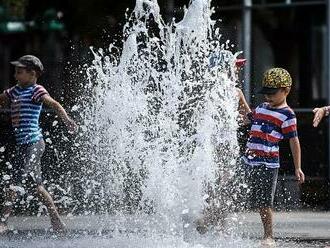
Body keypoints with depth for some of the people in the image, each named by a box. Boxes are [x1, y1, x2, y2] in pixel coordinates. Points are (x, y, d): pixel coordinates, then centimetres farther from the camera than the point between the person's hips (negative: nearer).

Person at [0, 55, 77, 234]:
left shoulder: (36, 91, -8)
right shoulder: (15, 91, 16)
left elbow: (54, 105, -22)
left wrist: (67, 121, -38)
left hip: (32, 143, -9)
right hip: (24, 144, 9)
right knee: (35, 186, 13)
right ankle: (57, 222, 21)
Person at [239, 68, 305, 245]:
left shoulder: (287, 115, -7)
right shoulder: (262, 108, 15)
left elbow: (294, 141, -8)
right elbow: (249, 116, 36)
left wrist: (298, 168, -10)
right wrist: (240, 98, 29)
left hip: (268, 163, -7)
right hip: (250, 160, 7)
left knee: (264, 203, -6)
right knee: (256, 202, 10)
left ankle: (268, 237, 3)